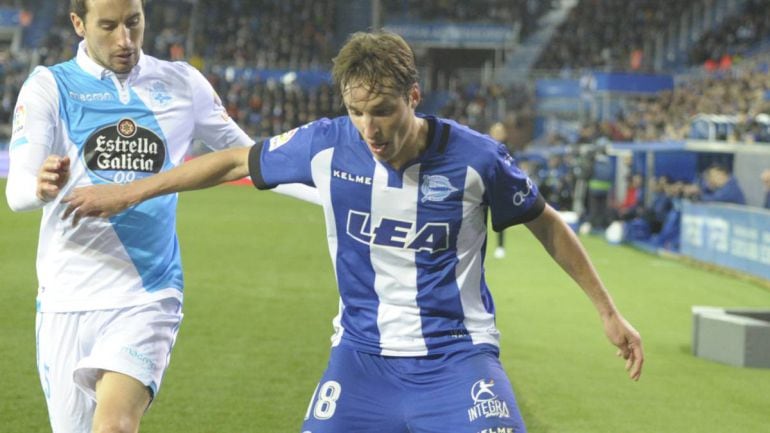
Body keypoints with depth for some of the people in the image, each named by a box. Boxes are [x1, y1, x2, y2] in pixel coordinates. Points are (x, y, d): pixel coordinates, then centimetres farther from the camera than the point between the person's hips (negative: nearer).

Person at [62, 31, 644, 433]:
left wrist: (609, 312, 5)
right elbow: (236, 161, 6)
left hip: (456, 358, -2)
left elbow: (545, 223, 3)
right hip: (361, 358, 2)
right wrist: (128, 192, 9)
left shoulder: (475, 157, -14)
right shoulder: (328, 145, -10)